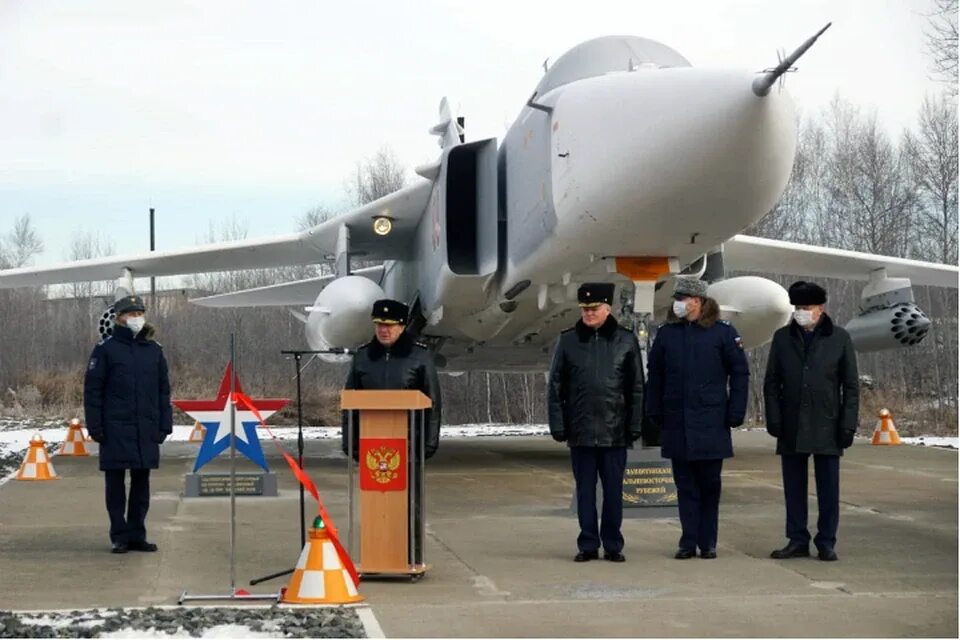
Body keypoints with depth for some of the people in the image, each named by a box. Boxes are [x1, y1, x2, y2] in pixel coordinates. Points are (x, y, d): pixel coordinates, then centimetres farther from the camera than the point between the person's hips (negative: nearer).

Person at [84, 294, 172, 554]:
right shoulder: (106, 349, -2)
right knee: (116, 483, 2)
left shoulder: (154, 349, 10)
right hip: (116, 428, -3)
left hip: (147, 429, 4)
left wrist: (165, 424, 7)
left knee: (141, 482, 7)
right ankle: (119, 536, 10)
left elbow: (163, 389, 13)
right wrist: (95, 426, -8)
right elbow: (92, 389, -3)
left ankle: (137, 535, 15)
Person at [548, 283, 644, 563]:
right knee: (585, 490, 7)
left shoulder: (626, 341, 3)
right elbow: (556, 386, 5)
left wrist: (634, 425, 0)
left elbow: (636, 388, 4)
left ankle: (613, 545, 15)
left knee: (613, 491, 5)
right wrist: (558, 425, -1)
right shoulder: (568, 341, 4)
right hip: (580, 431, 1)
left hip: (614, 431, -1)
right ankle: (588, 544, 15)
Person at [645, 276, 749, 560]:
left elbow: (740, 373, 1)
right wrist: (655, 414, 6)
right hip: (676, 424, 2)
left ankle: (708, 542, 13)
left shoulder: (723, 332, -2)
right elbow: (654, 376, 11)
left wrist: (735, 414, -4)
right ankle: (688, 541, 10)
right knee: (685, 485, 5)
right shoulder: (666, 334, 6)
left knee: (709, 484, 5)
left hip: (711, 424, -2)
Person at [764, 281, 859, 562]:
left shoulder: (840, 339, 3)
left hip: (826, 427, -2)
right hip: (792, 428, 2)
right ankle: (797, 541, 13)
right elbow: (771, 382, 9)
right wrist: (774, 418, -1)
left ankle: (826, 543, 9)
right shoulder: (782, 337, 8)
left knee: (828, 489, 2)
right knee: (794, 487, 6)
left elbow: (851, 386, 3)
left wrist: (848, 425, -4)